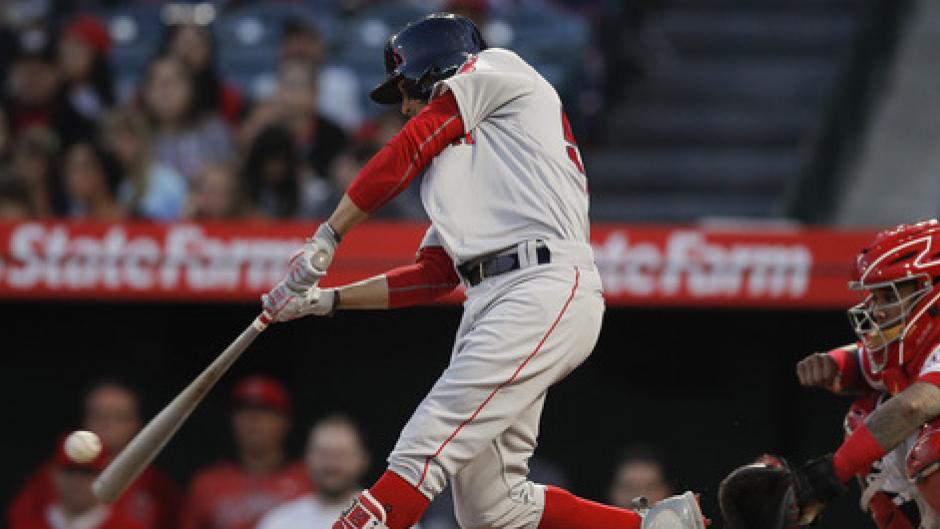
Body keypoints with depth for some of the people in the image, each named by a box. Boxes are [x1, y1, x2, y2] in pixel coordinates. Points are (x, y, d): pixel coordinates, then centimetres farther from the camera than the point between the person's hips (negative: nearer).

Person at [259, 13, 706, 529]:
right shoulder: (449, 166, 33)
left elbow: (406, 152, 4)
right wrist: (326, 300, 19)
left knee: (424, 448, -20)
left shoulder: (495, 67, 12)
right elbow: (432, 274, 24)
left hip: (545, 288, -9)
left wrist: (326, 238, 6)